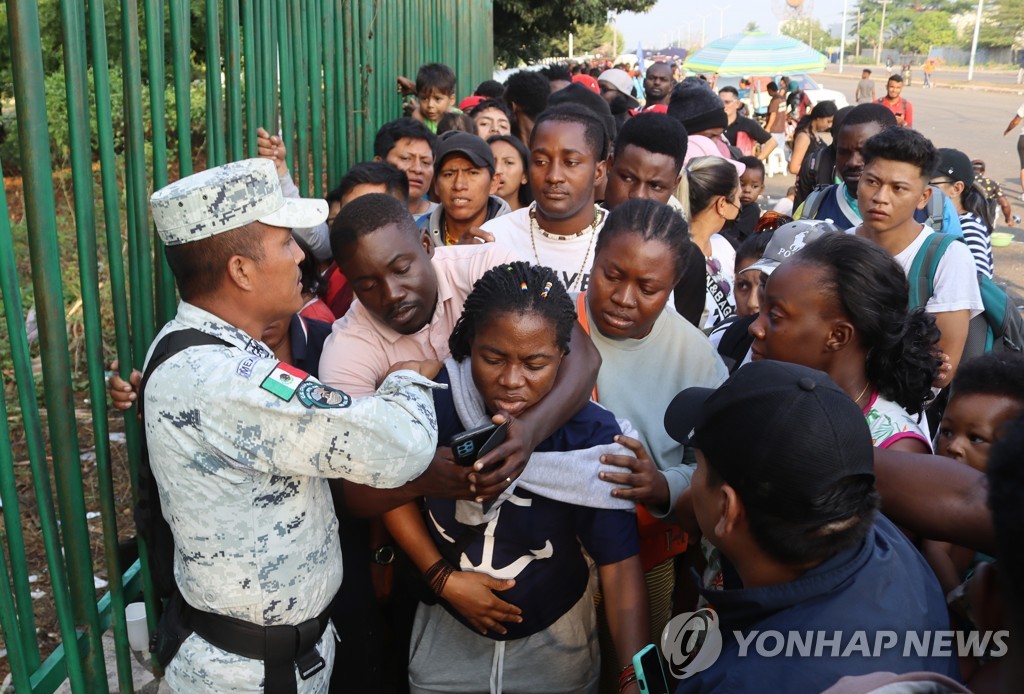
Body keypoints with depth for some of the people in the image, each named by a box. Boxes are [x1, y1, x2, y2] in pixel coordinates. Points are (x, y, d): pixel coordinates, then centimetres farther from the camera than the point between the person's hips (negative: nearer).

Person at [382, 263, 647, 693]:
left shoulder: (590, 437, -24)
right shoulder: (432, 401, -21)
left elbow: (619, 565, -23)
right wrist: (443, 577, -12)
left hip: (555, 637, -1)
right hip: (448, 629, 1)